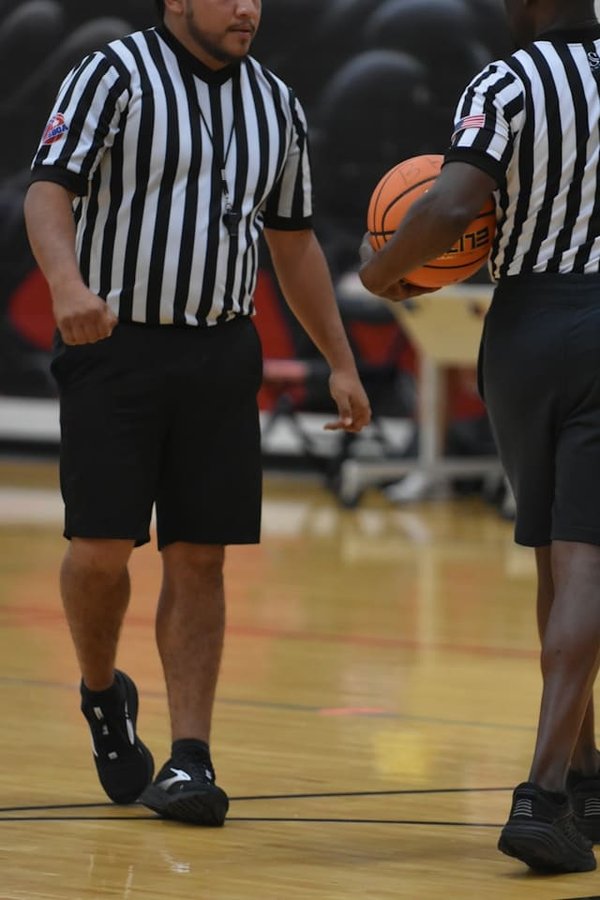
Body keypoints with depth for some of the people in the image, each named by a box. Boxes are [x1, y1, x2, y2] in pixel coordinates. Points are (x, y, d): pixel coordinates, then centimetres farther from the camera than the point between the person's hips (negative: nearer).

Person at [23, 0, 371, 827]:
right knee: (101, 547, -6)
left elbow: (294, 242, 20)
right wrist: (67, 282, -35)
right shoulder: (115, 75, -5)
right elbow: (49, 186, -16)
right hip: (113, 348, -4)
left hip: (221, 354, 4)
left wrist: (341, 363, 18)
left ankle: (188, 759, 2)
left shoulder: (277, 105, 11)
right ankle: (102, 694, 23)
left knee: (198, 560, 0)